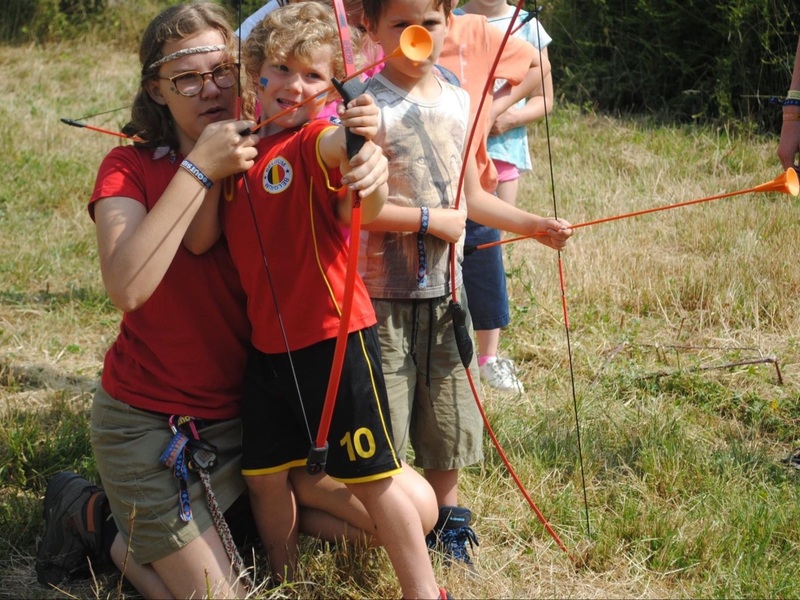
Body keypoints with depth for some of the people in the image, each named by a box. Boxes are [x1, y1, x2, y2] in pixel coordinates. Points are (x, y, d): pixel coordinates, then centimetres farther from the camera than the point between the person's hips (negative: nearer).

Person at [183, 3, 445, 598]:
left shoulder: (318, 141, -9)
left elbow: (338, 147, -36)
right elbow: (200, 240, 0)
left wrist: (363, 135, -59)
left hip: (333, 335, -6)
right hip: (269, 343, 6)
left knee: (373, 477, 0)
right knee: (265, 475, 14)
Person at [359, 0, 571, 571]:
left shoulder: (457, 101, 8)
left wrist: (537, 225, 10)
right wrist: (429, 219, -16)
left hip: (445, 289, 6)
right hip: (384, 293, -6)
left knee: (447, 417, 15)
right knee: (383, 423, 0)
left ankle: (447, 525, 32)